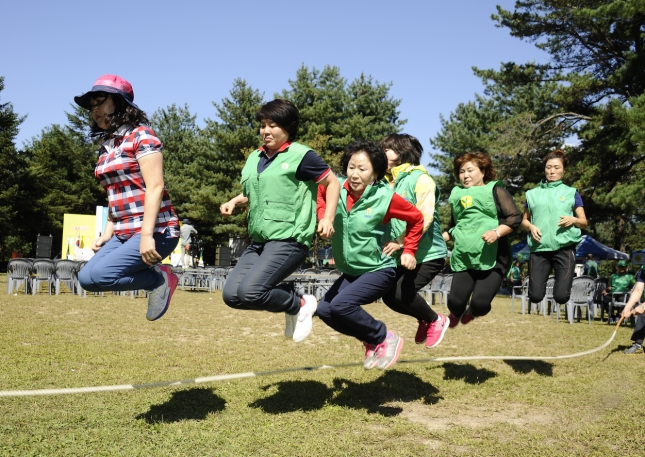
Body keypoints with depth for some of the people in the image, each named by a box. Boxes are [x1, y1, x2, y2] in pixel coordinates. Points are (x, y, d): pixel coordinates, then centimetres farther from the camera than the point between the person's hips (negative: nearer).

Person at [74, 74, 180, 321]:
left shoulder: (140, 135, -8)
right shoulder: (106, 146, 15)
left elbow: (155, 188, -17)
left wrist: (146, 235, -25)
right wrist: (107, 233, 13)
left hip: (156, 230, -9)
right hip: (124, 233, 9)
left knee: (99, 275, -20)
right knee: (86, 278, -1)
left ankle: (160, 278, 0)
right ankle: (155, 277, 6)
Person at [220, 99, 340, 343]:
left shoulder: (301, 156, -5)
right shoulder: (254, 158, 15)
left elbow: (332, 183, 0)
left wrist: (328, 218, -11)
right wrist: (234, 202, 12)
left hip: (288, 241, -8)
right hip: (258, 241, 8)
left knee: (249, 291, -23)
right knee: (231, 295, -2)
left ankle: (299, 304, 3)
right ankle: (289, 298, 15)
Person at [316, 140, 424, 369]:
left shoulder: (385, 197, -18)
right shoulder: (337, 189, -7)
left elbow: (416, 218, -4)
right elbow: (319, 192, 16)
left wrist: (408, 251, -6)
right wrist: (323, 217, 0)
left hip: (379, 270, -6)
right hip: (351, 272, 6)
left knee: (341, 305, -25)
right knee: (324, 310, -4)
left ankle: (386, 339, -2)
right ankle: (372, 341, 14)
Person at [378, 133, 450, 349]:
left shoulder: (420, 179, -12)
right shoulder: (388, 182, 8)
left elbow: (424, 217, -22)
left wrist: (400, 242, -25)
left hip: (428, 254, -7)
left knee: (401, 293, -19)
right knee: (389, 296, 2)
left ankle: (436, 320, 9)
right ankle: (425, 318, 29)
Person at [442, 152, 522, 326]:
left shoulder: (495, 189, 4)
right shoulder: (457, 194, 16)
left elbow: (515, 217, -6)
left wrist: (497, 232, -22)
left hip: (493, 258, -3)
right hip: (464, 258, 4)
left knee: (480, 304, -14)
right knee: (455, 302, -10)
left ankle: (472, 311, 26)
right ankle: (456, 314, 30)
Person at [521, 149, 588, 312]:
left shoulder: (571, 192, 10)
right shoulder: (533, 193, 13)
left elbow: (584, 222, 10)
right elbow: (524, 220, 18)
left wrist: (573, 220, -12)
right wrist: (531, 227, -5)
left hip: (565, 248, -1)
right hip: (539, 249, 1)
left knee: (561, 296, -11)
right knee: (535, 296, -6)